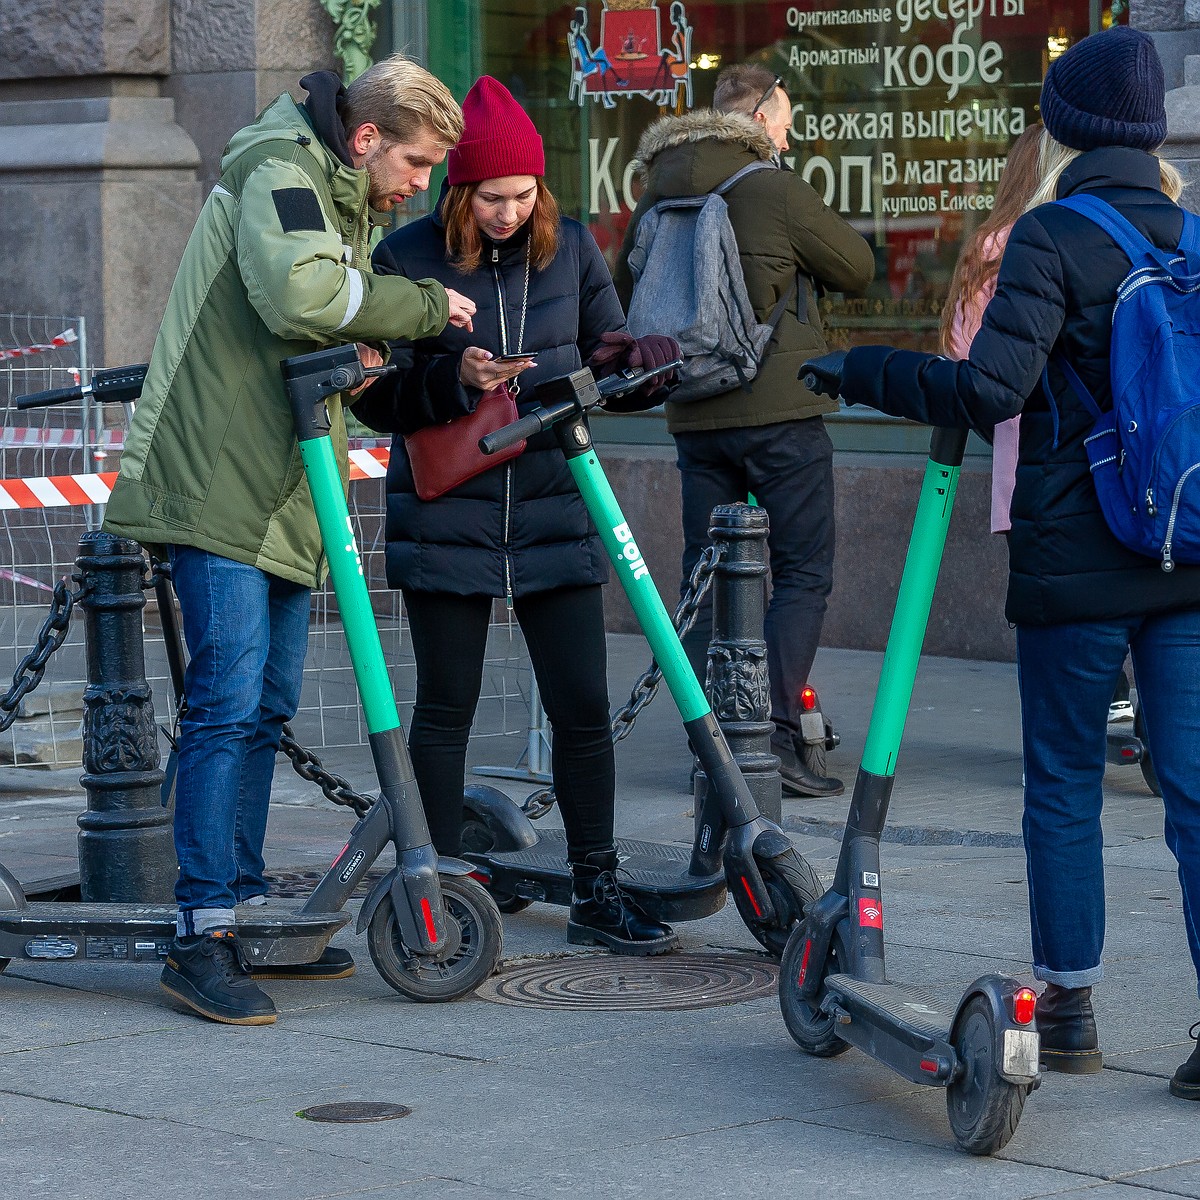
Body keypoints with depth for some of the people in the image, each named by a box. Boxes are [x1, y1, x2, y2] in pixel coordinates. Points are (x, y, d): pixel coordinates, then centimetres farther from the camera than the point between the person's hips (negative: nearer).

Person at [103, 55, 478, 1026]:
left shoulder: (344, 198, 20)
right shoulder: (279, 171, -12)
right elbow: (300, 293, -31)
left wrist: (369, 347, 1)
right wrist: (422, 309, -20)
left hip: (283, 494, 10)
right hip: (216, 485, -10)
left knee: (267, 706, 13)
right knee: (229, 701, -13)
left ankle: (246, 907, 22)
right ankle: (203, 937, -11)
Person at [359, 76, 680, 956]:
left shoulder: (571, 248, 4)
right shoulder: (408, 259, -4)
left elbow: (606, 352, 13)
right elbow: (378, 400, -2)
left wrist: (641, 360, -10)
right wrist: (452, 381, -20)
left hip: (554, 512, 2)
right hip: (447, 515, -2)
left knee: (584, 707, 0)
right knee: (446, 708, 4)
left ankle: (596, 892, 11)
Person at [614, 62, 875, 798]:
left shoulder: (656, 197, 9)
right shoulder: (775, 190, -9)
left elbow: (627, 295, 18)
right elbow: (859, 268, 0)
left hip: (694, 417, 6)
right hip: (780, 408, -6)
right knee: (804, 572, 0)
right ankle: (777, 733, -8)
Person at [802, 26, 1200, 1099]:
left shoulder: (1052, 238, -10)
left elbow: (989, 388, -19)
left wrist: (860, 371, -7)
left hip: (1077, 562, -4)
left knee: (1065, 787, 9)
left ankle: (1068, 1006, 18)